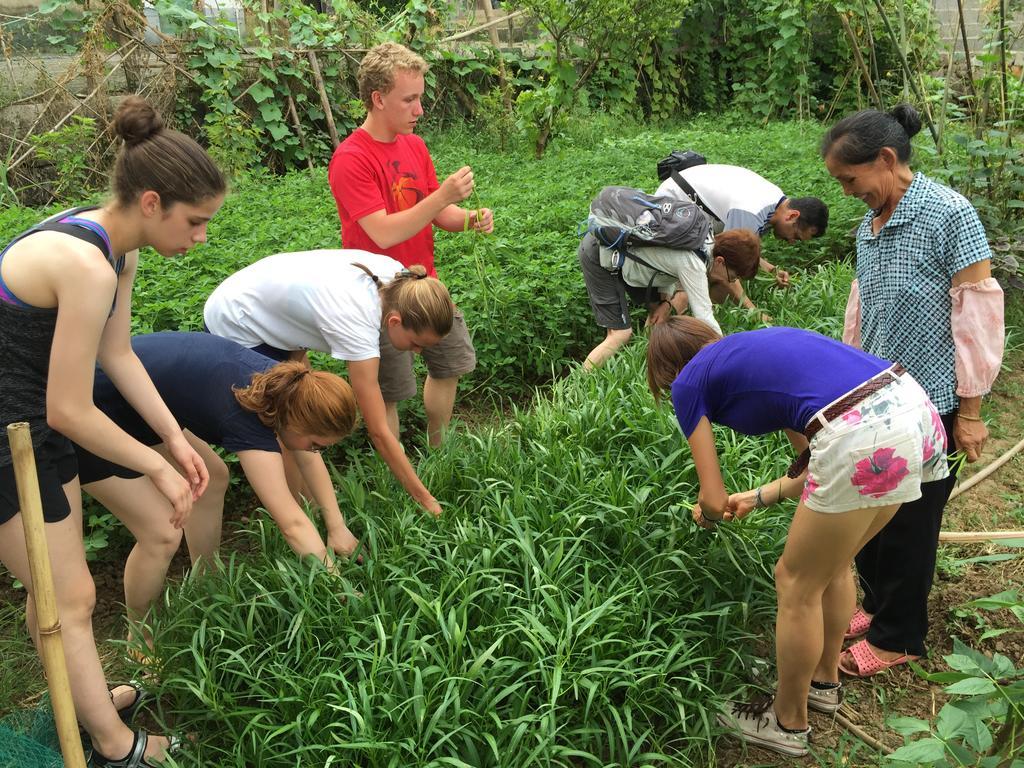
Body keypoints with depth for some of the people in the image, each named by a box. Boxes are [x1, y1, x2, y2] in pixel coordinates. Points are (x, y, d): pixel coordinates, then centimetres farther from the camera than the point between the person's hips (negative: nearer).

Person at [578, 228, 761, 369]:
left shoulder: (707, 239, -3)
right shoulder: (693, 265, -29)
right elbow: (704, 316, -25)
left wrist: (667, 303, -7)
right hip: (599, 255, -9)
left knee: (680, 299, 8)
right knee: (621, 334, -13)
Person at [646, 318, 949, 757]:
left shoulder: (690, 383, 10)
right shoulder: (750, 353, 29)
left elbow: (713, 499, 12)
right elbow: (818, 464, 29)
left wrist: (707, 516, 34)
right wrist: (757, 498, 41)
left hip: (863, 437, -8)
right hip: (914, 406, 8)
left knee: (798, 585, 13)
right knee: (833, 567, 27)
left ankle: (788, 724, 32)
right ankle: (824, 683, 48)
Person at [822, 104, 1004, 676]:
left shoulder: (949, 214, -15)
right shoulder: (868, 227, 7)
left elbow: (977, 312, -14)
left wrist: (970, 409, -12)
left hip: (929, 404, -6)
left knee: (910, 522, 6)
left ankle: (898, 637, 24)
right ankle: (879, 606, 36)